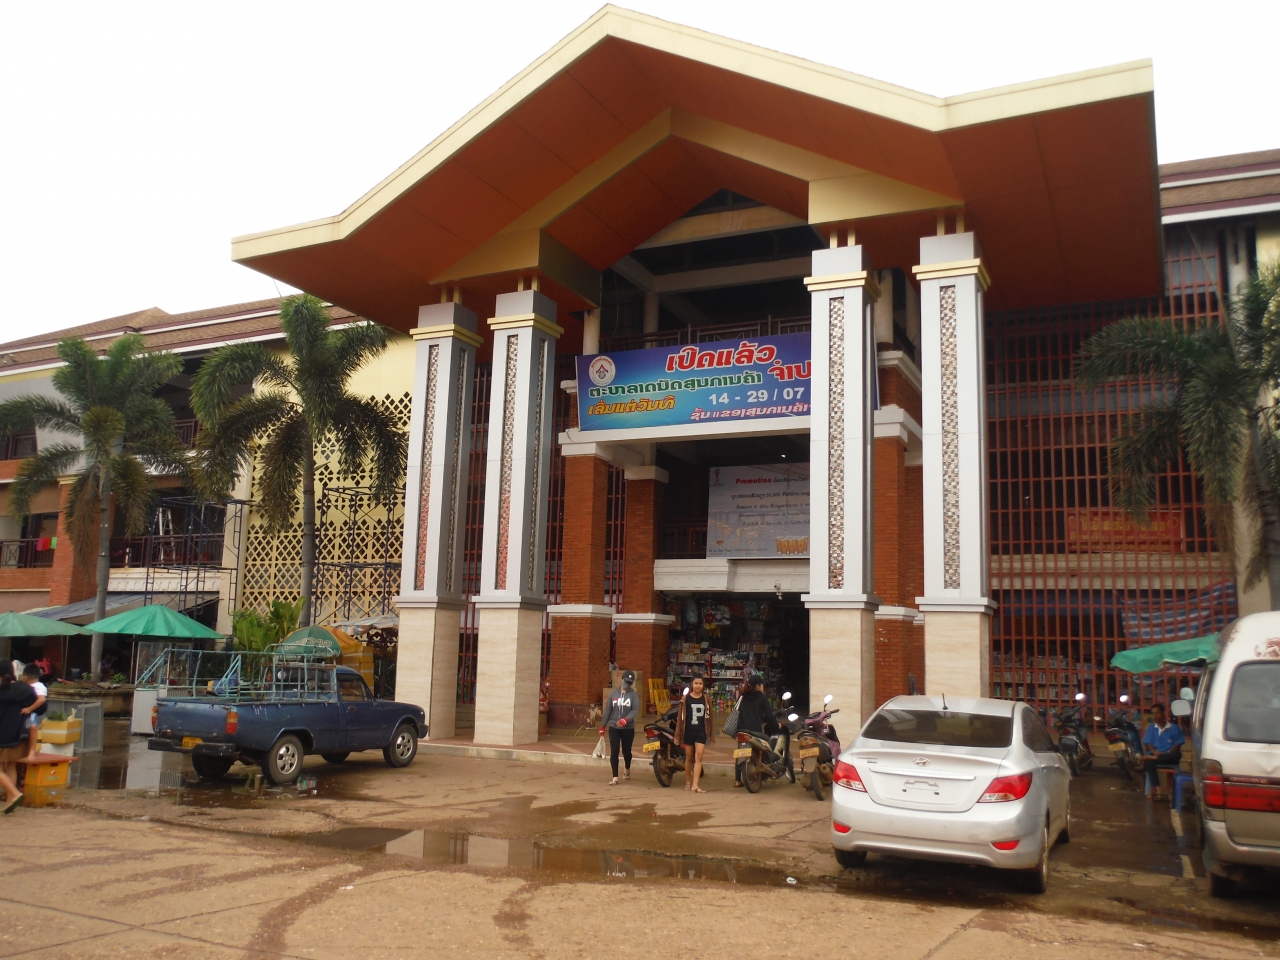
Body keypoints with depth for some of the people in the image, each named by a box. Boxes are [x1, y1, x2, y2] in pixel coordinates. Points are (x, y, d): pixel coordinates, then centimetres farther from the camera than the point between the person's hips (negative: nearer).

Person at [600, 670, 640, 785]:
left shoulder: (634, 695, -3)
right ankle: (615, 777, -1)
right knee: (614, 752, -4)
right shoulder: (613, 693, 5)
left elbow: (635, 710, -14)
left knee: (626, 751, 11)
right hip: (613, 727, 1)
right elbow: (608, 710, 9)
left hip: (628, 728, -1)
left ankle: (627, 769, 40)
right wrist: (603, 726, 8)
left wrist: (625, 720, -30)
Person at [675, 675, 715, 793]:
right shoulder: (685, 698, 0)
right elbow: (680, 717, 0)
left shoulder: (706, 699, 4)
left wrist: (712, 735, 4)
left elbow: (710, 717, 6)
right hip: (688, 732, 0)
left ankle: (695, 785, -14)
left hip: (701, 732, 0)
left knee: (698, 757, -11)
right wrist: (678, 735, -1)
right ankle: (688, 782, 26)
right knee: (689, 758, 11)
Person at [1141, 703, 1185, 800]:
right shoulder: (1151, 728, 12)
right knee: (1148, 762, -35)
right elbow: (1148, 744, 6)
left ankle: (1147, 758, -39)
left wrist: (1168, 753, -16)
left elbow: (1178, 744, 1)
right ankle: (1157, 790, -40)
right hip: (1155, 754, 1)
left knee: (1177, 754, -37)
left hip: (1169, 756, -1)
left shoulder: (1174, 727, 6)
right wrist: (1155, 752, -16)